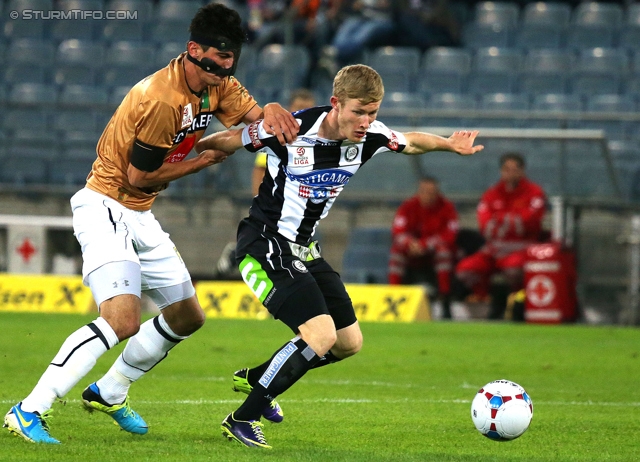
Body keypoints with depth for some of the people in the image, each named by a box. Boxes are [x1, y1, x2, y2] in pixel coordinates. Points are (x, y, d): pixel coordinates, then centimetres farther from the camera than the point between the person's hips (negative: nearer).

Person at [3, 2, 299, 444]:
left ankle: (108, 393, 32)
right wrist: (203, 161, -11)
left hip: (140, 217, 10)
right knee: (123, 320, -26)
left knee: (187, 316, 17)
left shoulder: (218, 85, 2)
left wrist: (270, 111, -22)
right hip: (105, 207, -10)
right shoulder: (161, 98, -25)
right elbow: (138, 176, -20)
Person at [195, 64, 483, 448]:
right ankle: (241, 421, -12)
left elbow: (409, 142, 16)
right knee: (321, 334, -23)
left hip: (305, 249, 8)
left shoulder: (369, 136, -6)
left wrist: (449, 143, 4)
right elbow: (226, 141, -10)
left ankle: (253, 379, 31)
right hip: (265, 243, -8)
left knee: (349, 343, 13)